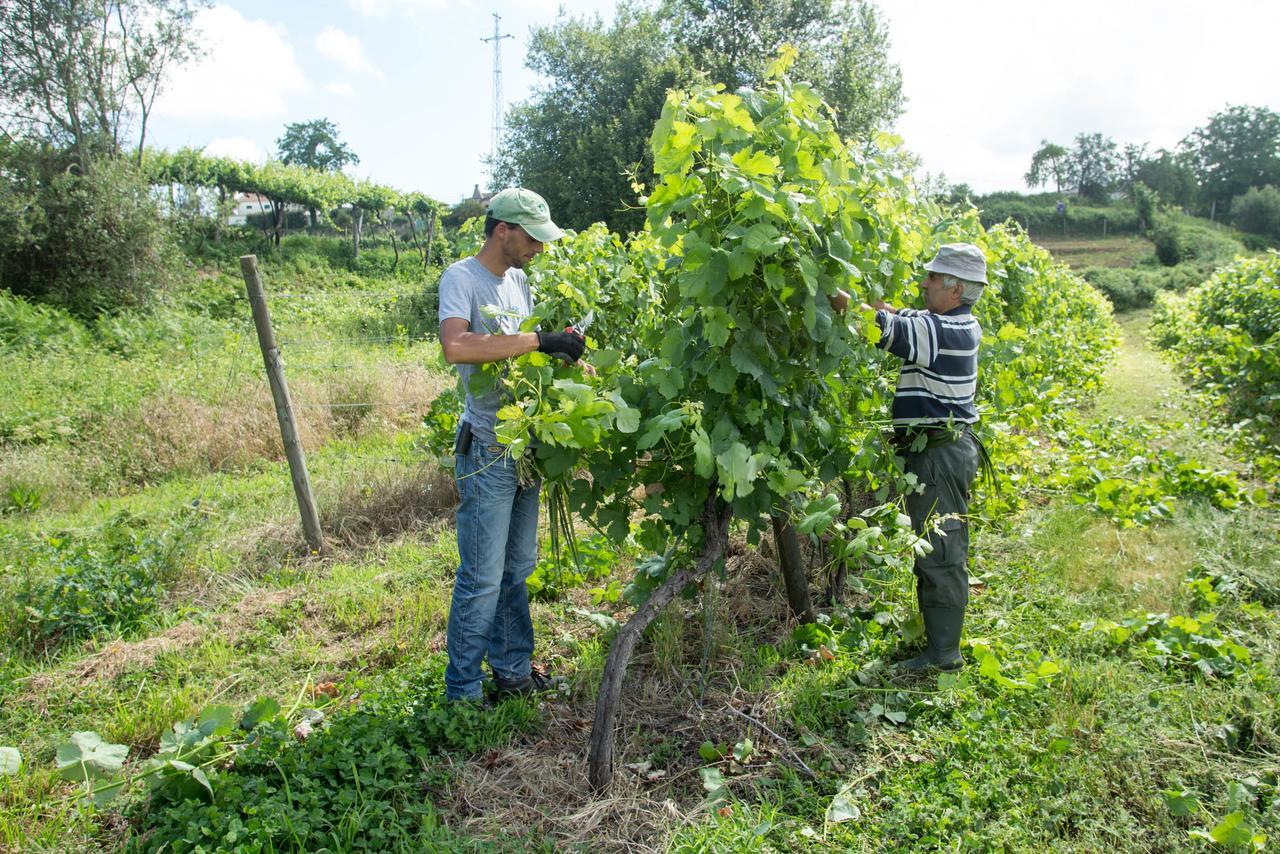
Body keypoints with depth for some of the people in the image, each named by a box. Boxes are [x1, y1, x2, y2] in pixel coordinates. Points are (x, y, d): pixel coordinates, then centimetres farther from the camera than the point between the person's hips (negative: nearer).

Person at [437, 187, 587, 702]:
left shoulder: (518, 281, 13)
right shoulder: (461, 278, -11)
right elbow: (456, 346, -29)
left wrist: (563, 348, 3)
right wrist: (539, 341, -28)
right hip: (488, 449, -8)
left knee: (518, 568, 16)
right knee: (483, 578, -2)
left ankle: (512, 671, 30)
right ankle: (462, 692, 13)